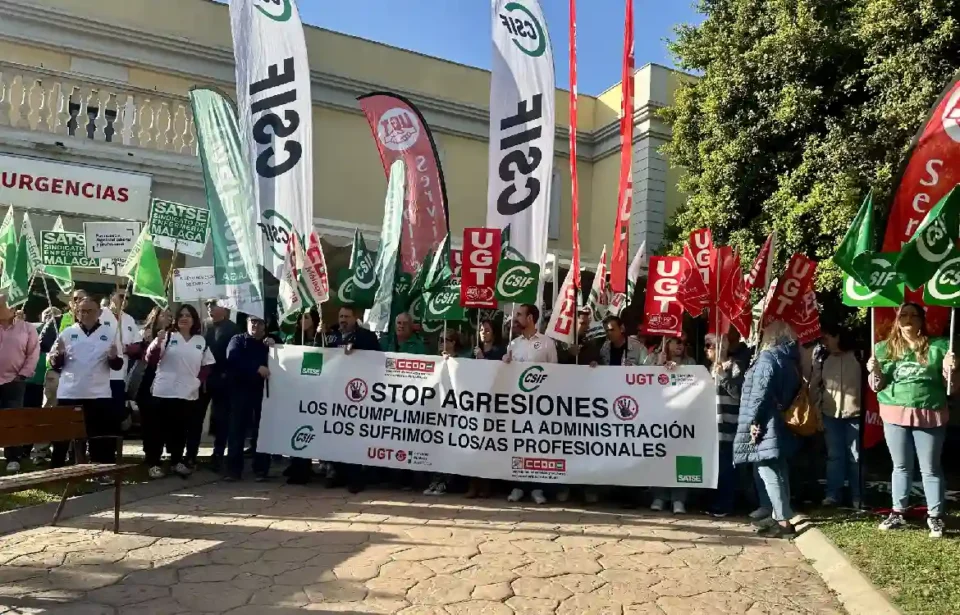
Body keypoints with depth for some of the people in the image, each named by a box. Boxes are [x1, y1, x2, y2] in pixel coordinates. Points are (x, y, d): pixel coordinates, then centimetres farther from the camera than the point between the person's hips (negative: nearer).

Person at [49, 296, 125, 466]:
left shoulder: (108, 334, 4)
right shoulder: (67, 332, 5)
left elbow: (117, 366, 3)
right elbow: (55, 364, 5)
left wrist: (113, 357, -18)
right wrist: (58, 354, -17)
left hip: (99, 395, -1)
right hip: (69, 394, 1)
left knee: (102, 439, 5)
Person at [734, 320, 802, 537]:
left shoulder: (768, 357, -12)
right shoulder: (791, 360, 13)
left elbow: (760, 391, -18)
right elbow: (792, 391, 15)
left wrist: (753, 421, -16)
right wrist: (784, 413, 18)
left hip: (766, 424, -9)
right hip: (782, 423, 9)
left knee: (768, 471, -6)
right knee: (779, 471, 14)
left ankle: (783, 521, -6)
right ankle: (779, 516, 21)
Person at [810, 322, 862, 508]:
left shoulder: (858, 356, -6)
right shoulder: (823, 359, 6)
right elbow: (815, 385, 11)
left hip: (854, 414, -3)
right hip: (830, 414, 4)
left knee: (856, 457, 6)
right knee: (834, 455, 10)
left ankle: (857, 496, 16)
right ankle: (833, 494, 18)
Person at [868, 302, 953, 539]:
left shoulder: (938, 346, -1)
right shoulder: (885, 348, 4)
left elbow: (951, 387, 3)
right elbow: (878, 387, 8)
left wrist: (949, 370, -17)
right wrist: (875, 371, -12)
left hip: (929, 415, -2)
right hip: (895, 415, 2)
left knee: (930, 468, 7)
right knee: (901, 466, 12)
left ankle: (935, 517, 18)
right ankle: (898, 513, 21)